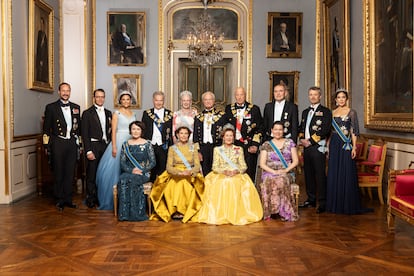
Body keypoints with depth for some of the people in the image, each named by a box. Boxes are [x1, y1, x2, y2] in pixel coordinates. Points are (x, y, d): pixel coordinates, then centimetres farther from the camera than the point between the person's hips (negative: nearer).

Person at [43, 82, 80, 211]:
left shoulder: (76, 107, 11)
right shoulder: (51, 107, 0)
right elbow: (46, 128, 0)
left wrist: (79, 144, 12)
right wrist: (47, 146, -4)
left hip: (72, 143, 3)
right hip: (58, 143, -3)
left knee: (70, 173, 7)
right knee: (58, 173, 3)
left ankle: (68, 198, 16)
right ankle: (60, 199, 13)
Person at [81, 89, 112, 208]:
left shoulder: (108, 113, 13)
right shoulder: (87, 113, -2)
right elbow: (85, 134, -6)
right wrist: (88, 151, -12)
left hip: (105, 145, 4)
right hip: (93, 146, -4)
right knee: (92, 173, 1)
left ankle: (100, 197, 18)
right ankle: (91, 198, 13)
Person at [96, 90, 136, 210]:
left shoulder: (133, 114, 13)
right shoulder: (116, 114, -1)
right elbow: (113, 131, -6)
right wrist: (114, 147, -14)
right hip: (119, 142, -5)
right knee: (115, 169, -3)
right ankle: (112, 199, 7)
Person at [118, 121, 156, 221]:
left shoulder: (147, 144, 5)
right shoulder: (125, 144, 12)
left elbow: (153, 162, 1)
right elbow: (122, 162, 5)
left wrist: (141, 170, -14)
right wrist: (131, 170, -13)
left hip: (143, 174, -2)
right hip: (128, 173, 2)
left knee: (132, 180, -33)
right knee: (123, 179, -31)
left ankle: (135, 213, -28)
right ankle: (125, 213, -27)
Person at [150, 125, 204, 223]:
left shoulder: (193, 147, 10)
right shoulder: (172, 148, 9)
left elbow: (197, 166, 3)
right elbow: (169, 167, 0)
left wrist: (189, 172, -18)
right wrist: (179, 172, -19)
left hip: (190, 176, 0)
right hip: (175, 176, 0)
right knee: (170, 187, -31)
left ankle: (188, 212, -21)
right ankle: (174, 211, -18)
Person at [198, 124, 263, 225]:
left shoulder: (239, 149, 12)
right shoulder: (217, 149, 11)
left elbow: (243, 166, 6)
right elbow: (215, 167, 4)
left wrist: (236, 171, -15)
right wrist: (224, 171, -16)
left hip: (236, 175, 0)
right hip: (220, 175, 0)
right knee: (219, 185, -33)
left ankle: (237, 214, -24)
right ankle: (219, 214, -25)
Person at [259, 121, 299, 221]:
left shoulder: (289, 143, 11)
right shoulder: (266, 145, 10)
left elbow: (295, 161, 7)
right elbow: (262, 164, 3)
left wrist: (286, 170, -10)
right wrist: (274, 171, -14)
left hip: (286, 173, 0)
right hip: (269, 173, 0)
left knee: (281, 180, -35)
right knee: (271, 180, -34)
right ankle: (284, 212, -25)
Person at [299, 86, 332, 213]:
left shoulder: (325, 111, -1)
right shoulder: (305, 112, 20)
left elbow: (325, 130, -11)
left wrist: (310, 140, -13)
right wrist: (302, 139, 1)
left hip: (318, 147, -6)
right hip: (306, 147, 7)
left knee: (320, 175, -6)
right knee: (308, 174, 11)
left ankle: (322, 203, 0)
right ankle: (311, 199, 21)